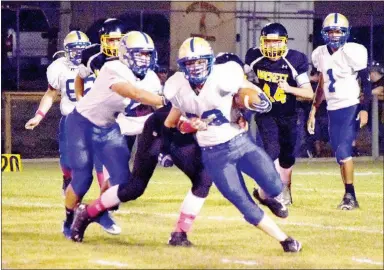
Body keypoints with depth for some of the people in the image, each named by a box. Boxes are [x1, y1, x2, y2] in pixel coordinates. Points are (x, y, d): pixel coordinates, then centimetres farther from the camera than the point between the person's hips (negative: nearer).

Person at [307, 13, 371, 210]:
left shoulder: (352, 53, -13)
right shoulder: (320, 54, 7)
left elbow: (366, 82, -11)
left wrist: (365, 109, -18)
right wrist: (313, 111, 18)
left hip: (350, 108, -7)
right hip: (333, 110, 7)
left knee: (343, 151, -16)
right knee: (340, 154, 5)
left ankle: (350, 195, -10)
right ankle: (349, 197, 9)